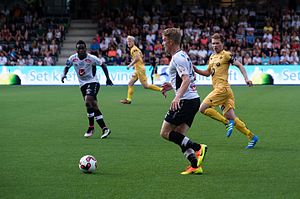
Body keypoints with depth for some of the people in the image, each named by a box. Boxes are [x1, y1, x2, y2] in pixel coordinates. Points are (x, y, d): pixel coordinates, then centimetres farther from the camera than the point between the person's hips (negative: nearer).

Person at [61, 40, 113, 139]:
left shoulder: (91, 58, -13)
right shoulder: (73, 58, -4)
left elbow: (102, 65, 1)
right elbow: (67, 67, 13)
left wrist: (107, 78, 0)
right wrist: (64, 75, -8)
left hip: (93, 82, -5)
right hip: (83, 84, 5)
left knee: (88, 102, -24)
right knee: (94, 107, 3)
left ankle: (91, 127, -14)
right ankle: (104, 128, 7)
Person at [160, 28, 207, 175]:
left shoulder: (178, 58, -12)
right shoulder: (183, 55, 19)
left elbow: (186, 80, -25)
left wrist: (178, 97, -36)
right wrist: (172, 86, 26)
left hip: (186, 101, -10)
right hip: (194, 99, 10)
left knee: (165, 133, -6)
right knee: (179, 137, 7)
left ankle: (198, 148, -13)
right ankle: (195, 166, -3)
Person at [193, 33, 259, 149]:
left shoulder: (226, 55, -2)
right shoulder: (212, 57, 22)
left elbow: (239, 65, -5)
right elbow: (207, 73, 28)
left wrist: (246, 78, -16)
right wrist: (195, 69, 14)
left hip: (222, 87, -8)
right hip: (219, 89, 8)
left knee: (203, 108, -14)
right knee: (231, 117, 4)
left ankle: (227, 122, -10)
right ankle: (251, 136, 8)